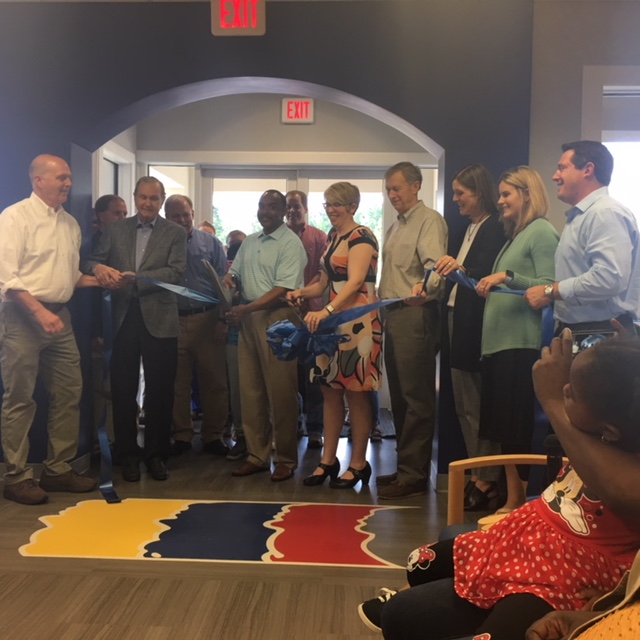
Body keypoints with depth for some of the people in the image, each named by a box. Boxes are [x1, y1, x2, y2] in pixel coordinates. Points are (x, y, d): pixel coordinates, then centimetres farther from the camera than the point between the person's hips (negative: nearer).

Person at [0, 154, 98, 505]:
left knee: (69, 393, 9)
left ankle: (58, 468, 21)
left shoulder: (70, 223, 14)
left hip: (59, 316, 7)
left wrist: (100, 280, 2)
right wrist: (40, 312, -22)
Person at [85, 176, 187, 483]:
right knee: (123, 389, 7)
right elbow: (92, 261, 6)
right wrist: (99, 268, -19)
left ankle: (156, 454, 20)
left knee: (159, 390, 5)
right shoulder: (115, 230, 11)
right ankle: (128, 455, 20)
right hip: (123, 318, 2)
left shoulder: (175, 233, 3)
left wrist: (136, 278, -20)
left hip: (159, 320, -2)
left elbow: (176, 272, -9)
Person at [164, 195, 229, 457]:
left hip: (207, 320, 0)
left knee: (214, 381, 3)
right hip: (173, 321, 1)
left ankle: (213, 436, 14)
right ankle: (181, 436, 19)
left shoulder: (211, 243, 7)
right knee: (177, 383, 7)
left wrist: (222, 320, -6)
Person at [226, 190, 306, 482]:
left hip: (276, 317, -7)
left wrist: (246, 309, -20)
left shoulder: (290, 243, -6)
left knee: (280, 391, -3)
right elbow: (234, 272, 20)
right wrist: (228, 279, -4)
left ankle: (286, 459, 9)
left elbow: (282, 289, -14)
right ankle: (257, 455, 20)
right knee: (250, 389, 9)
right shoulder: (249, 242, 17)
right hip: (248, 318, 7)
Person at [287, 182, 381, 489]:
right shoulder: (332, 237, 16)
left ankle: (358, 464, 10)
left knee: (356, 393, -2)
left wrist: (326, 311, -36)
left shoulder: (361, 236, -9)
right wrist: (302, 292, 0)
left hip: (357, 321, -8)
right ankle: (328, 460, 18)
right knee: (331, 390, 9)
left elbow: (355, 282, -23)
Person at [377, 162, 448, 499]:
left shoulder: (430, 220, -7)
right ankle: (407, 467, 23)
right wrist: (382, 301, 15)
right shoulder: (395, 227, 21)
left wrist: (424, 286, -44)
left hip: (415, 315, -10)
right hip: (393, 316, 10)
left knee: (416, 399, -6)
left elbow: (435, 264, -25)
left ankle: (413, 475, 0)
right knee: (399, 396, 13)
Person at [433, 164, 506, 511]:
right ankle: (477, 474, 23)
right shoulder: (470, 228, 17)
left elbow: (489, 275, -20)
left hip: (477, 325, -9)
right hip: (458, 321, 9)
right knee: (465, 405, 13)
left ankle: (486, 480, 8)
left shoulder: (495, 229, -10)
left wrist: (461, 269, -35)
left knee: (479, 406, -3)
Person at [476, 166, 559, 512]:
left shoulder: (542, 231, -6)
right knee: (504, 428, 11)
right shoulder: (515, 235, 21)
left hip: (522, 344, -9)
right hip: (500, 342, 9)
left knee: (520, 429, -4)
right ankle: (511, 503, 20)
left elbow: (549, 286, -17)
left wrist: (507, 277, -23)